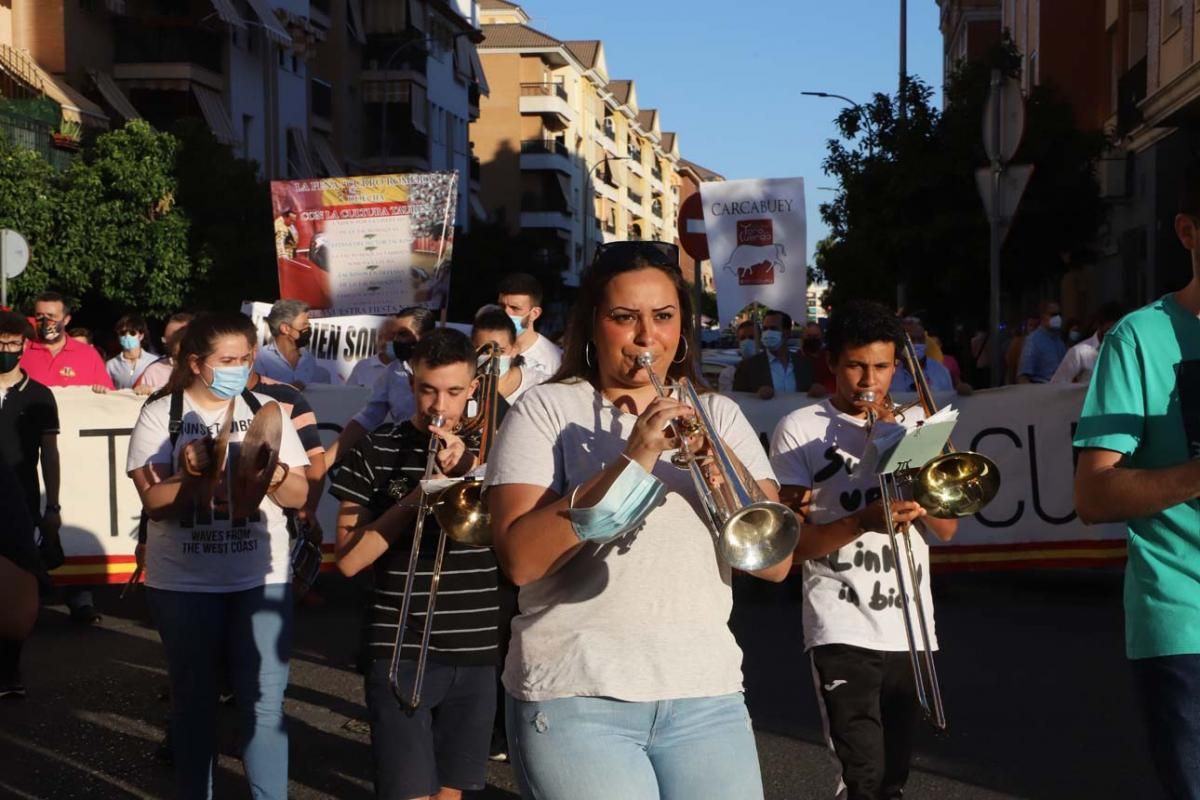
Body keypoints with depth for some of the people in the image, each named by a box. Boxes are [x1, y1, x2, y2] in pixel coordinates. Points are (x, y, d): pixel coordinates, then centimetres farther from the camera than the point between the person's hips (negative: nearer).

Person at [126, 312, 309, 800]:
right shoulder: (159, 414, -2)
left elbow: (299, 495, 1)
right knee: (194, 701, 11)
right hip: (183, 582, -1)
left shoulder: (265, 410, 4)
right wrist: (191, 474, -27)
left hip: (261, 579, 1)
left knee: (263, 703, -1)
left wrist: (269, 467, -19)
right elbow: (153, 499, -10)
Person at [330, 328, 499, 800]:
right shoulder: (377, 451, 0)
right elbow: (349, 560, -4)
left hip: (475, 653, 3)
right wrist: (413, 499, -15)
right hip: (400, 651, -3)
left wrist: (470, 470, -15)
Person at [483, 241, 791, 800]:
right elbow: (519, 559, -13)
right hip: (576, 697, -3)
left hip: (706, 696, 3)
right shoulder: (547, 410, 1)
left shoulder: (719, 416, 11)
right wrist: (630, 465, -19)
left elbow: (775, 562, 0)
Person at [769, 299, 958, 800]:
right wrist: (863, 521, -23)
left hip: (909, 628, 5)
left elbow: (945, 528, 4)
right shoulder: (800, 431, -2)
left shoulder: (914, 425, 10)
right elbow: (791, 542, -7)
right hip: (843, 630, -4)